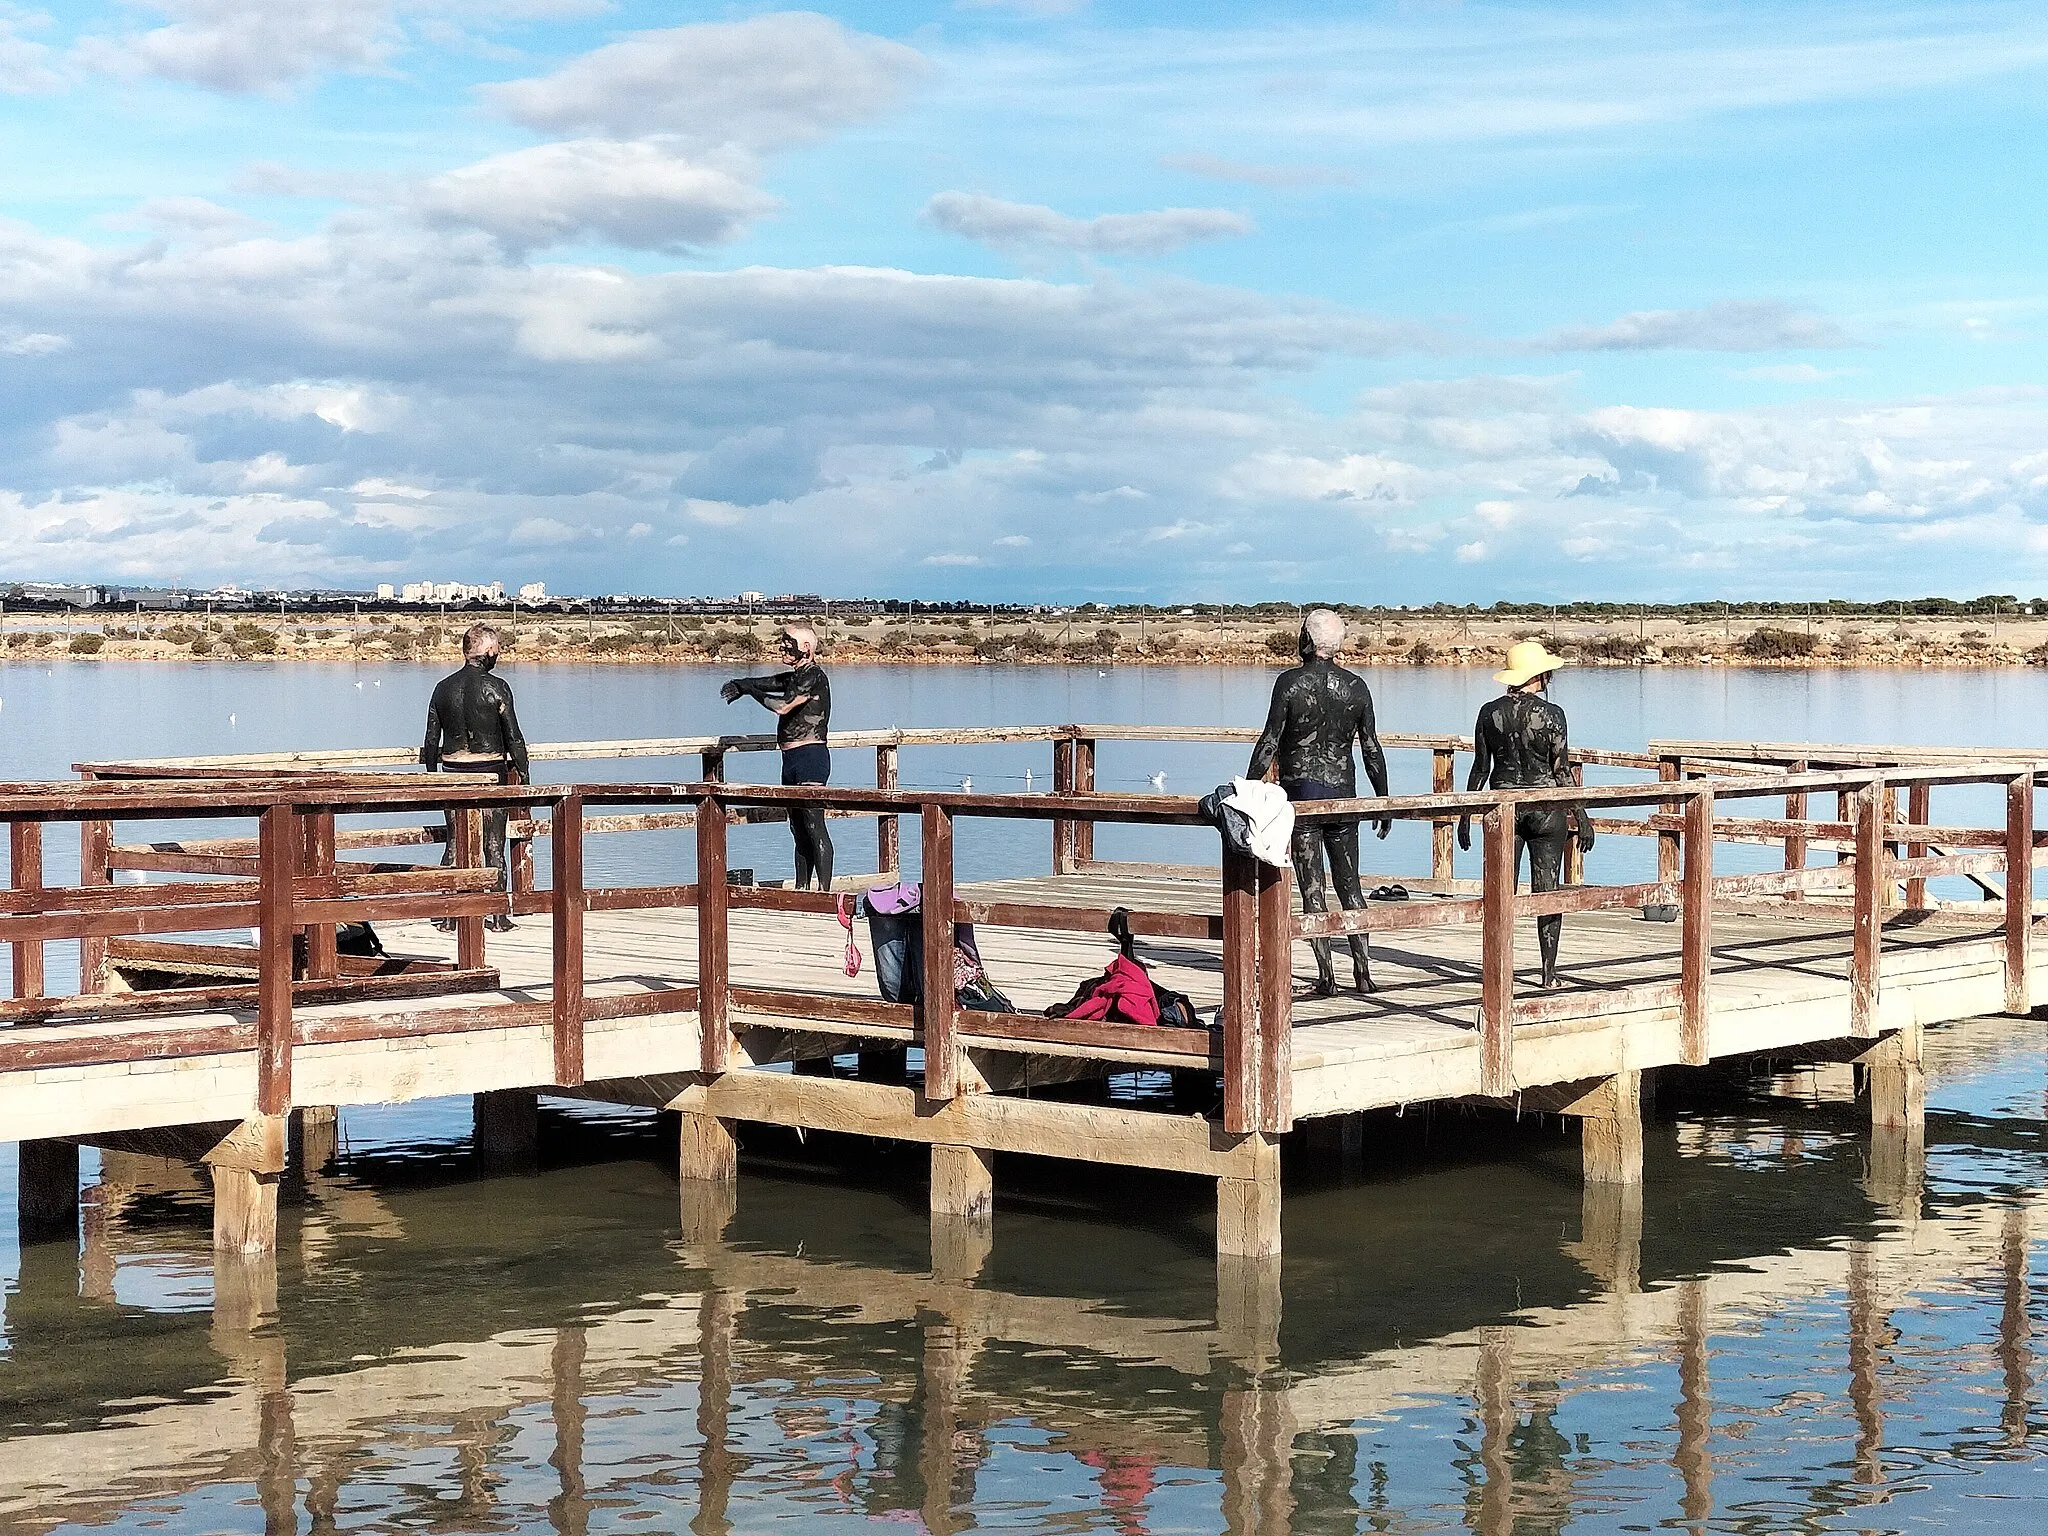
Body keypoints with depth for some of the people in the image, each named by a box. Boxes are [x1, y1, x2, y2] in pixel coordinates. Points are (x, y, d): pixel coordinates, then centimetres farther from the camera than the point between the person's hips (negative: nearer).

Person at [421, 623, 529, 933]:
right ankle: (498, 916, 5)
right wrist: (523, 773, 0)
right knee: (494, 845, 3)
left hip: (453, 772, 3)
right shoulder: (496, 687, -8)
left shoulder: (443, 687, 4)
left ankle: (448, 916, 7)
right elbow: (513, 736, -8)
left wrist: (431, 774, 17)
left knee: (454, 844, 9)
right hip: (491, 771, -3)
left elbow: (432, 739, 8)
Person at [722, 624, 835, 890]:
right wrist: (739, 685, 1)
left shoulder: (814, 675, -11)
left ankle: (824, 890, -15)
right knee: (799, 830, 11)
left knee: (814, 826, -13)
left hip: (810, 757, -10)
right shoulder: (796, 677, 19)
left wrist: (748, 689, -10)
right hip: (792, 759, 10)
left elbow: (782, 706, -21)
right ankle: (801, 889, 16)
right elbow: (765, 683, 22)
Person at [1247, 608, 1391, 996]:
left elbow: (1269, 743, -10)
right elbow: (1372, 750, 6)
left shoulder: (1290, 682, -8)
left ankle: (1326, 976, -4)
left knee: (1312, 888, -1)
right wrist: (1384, 803, 14)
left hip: (1301, 792, -4)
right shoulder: (1356, 687, 3)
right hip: (1343, 791, 4)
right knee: (1349, 884, 13)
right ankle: (1363, 969, 9)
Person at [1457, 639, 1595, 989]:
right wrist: (1581, 817, -1)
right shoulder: (1551, 714, -10)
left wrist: (1465, 816, 10)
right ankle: (1548, 973, 4)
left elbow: (1480, 769, 2)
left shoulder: (1490, 712, -1)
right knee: (1547, 889, 4)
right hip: (1546, 809, -2)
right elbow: (1562, 773, -8)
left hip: (1504, 806, 2)